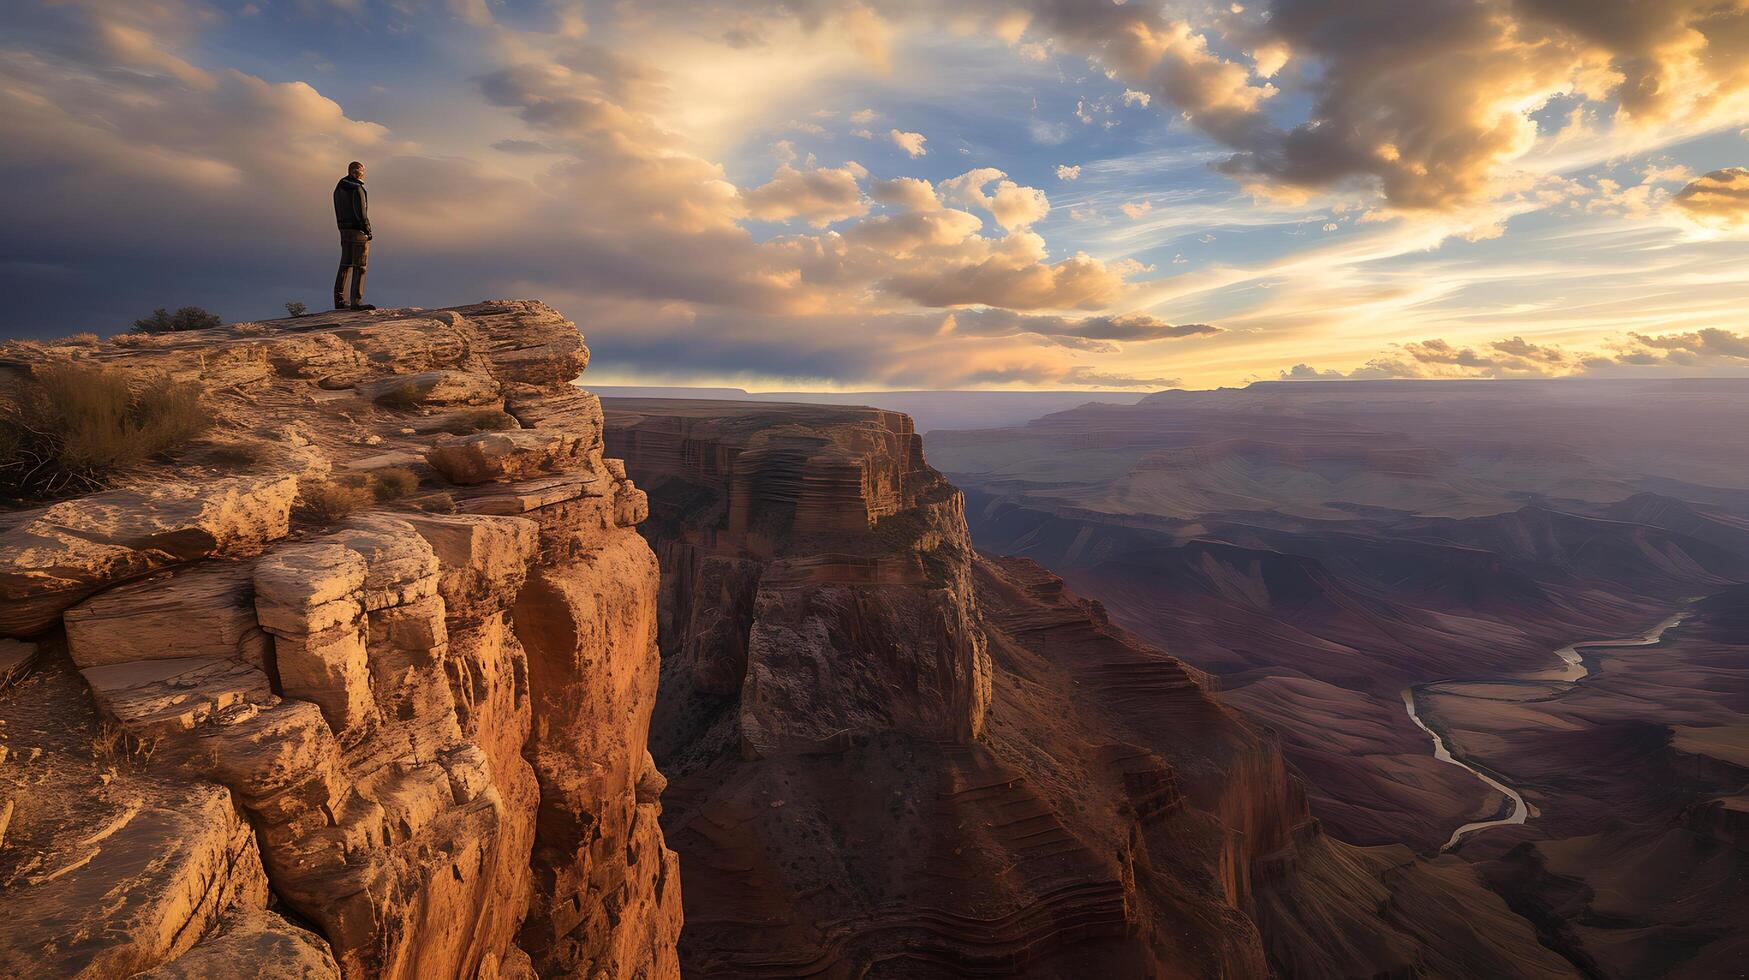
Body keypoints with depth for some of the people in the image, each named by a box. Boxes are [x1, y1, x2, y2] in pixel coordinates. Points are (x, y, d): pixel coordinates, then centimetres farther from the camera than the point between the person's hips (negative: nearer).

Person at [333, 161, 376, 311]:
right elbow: (361, 212, -19)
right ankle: (357, 301, -7)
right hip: (358, 230, -8)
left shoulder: (339, 188, 11)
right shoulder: (357, 189, -15)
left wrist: (342, 228, 16)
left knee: (345, 265, 12)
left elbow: (338, 211, 14)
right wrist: (368, 230, -9)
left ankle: (339, 300, 14)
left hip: (345, 230, 8)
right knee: (360, 267, -5)